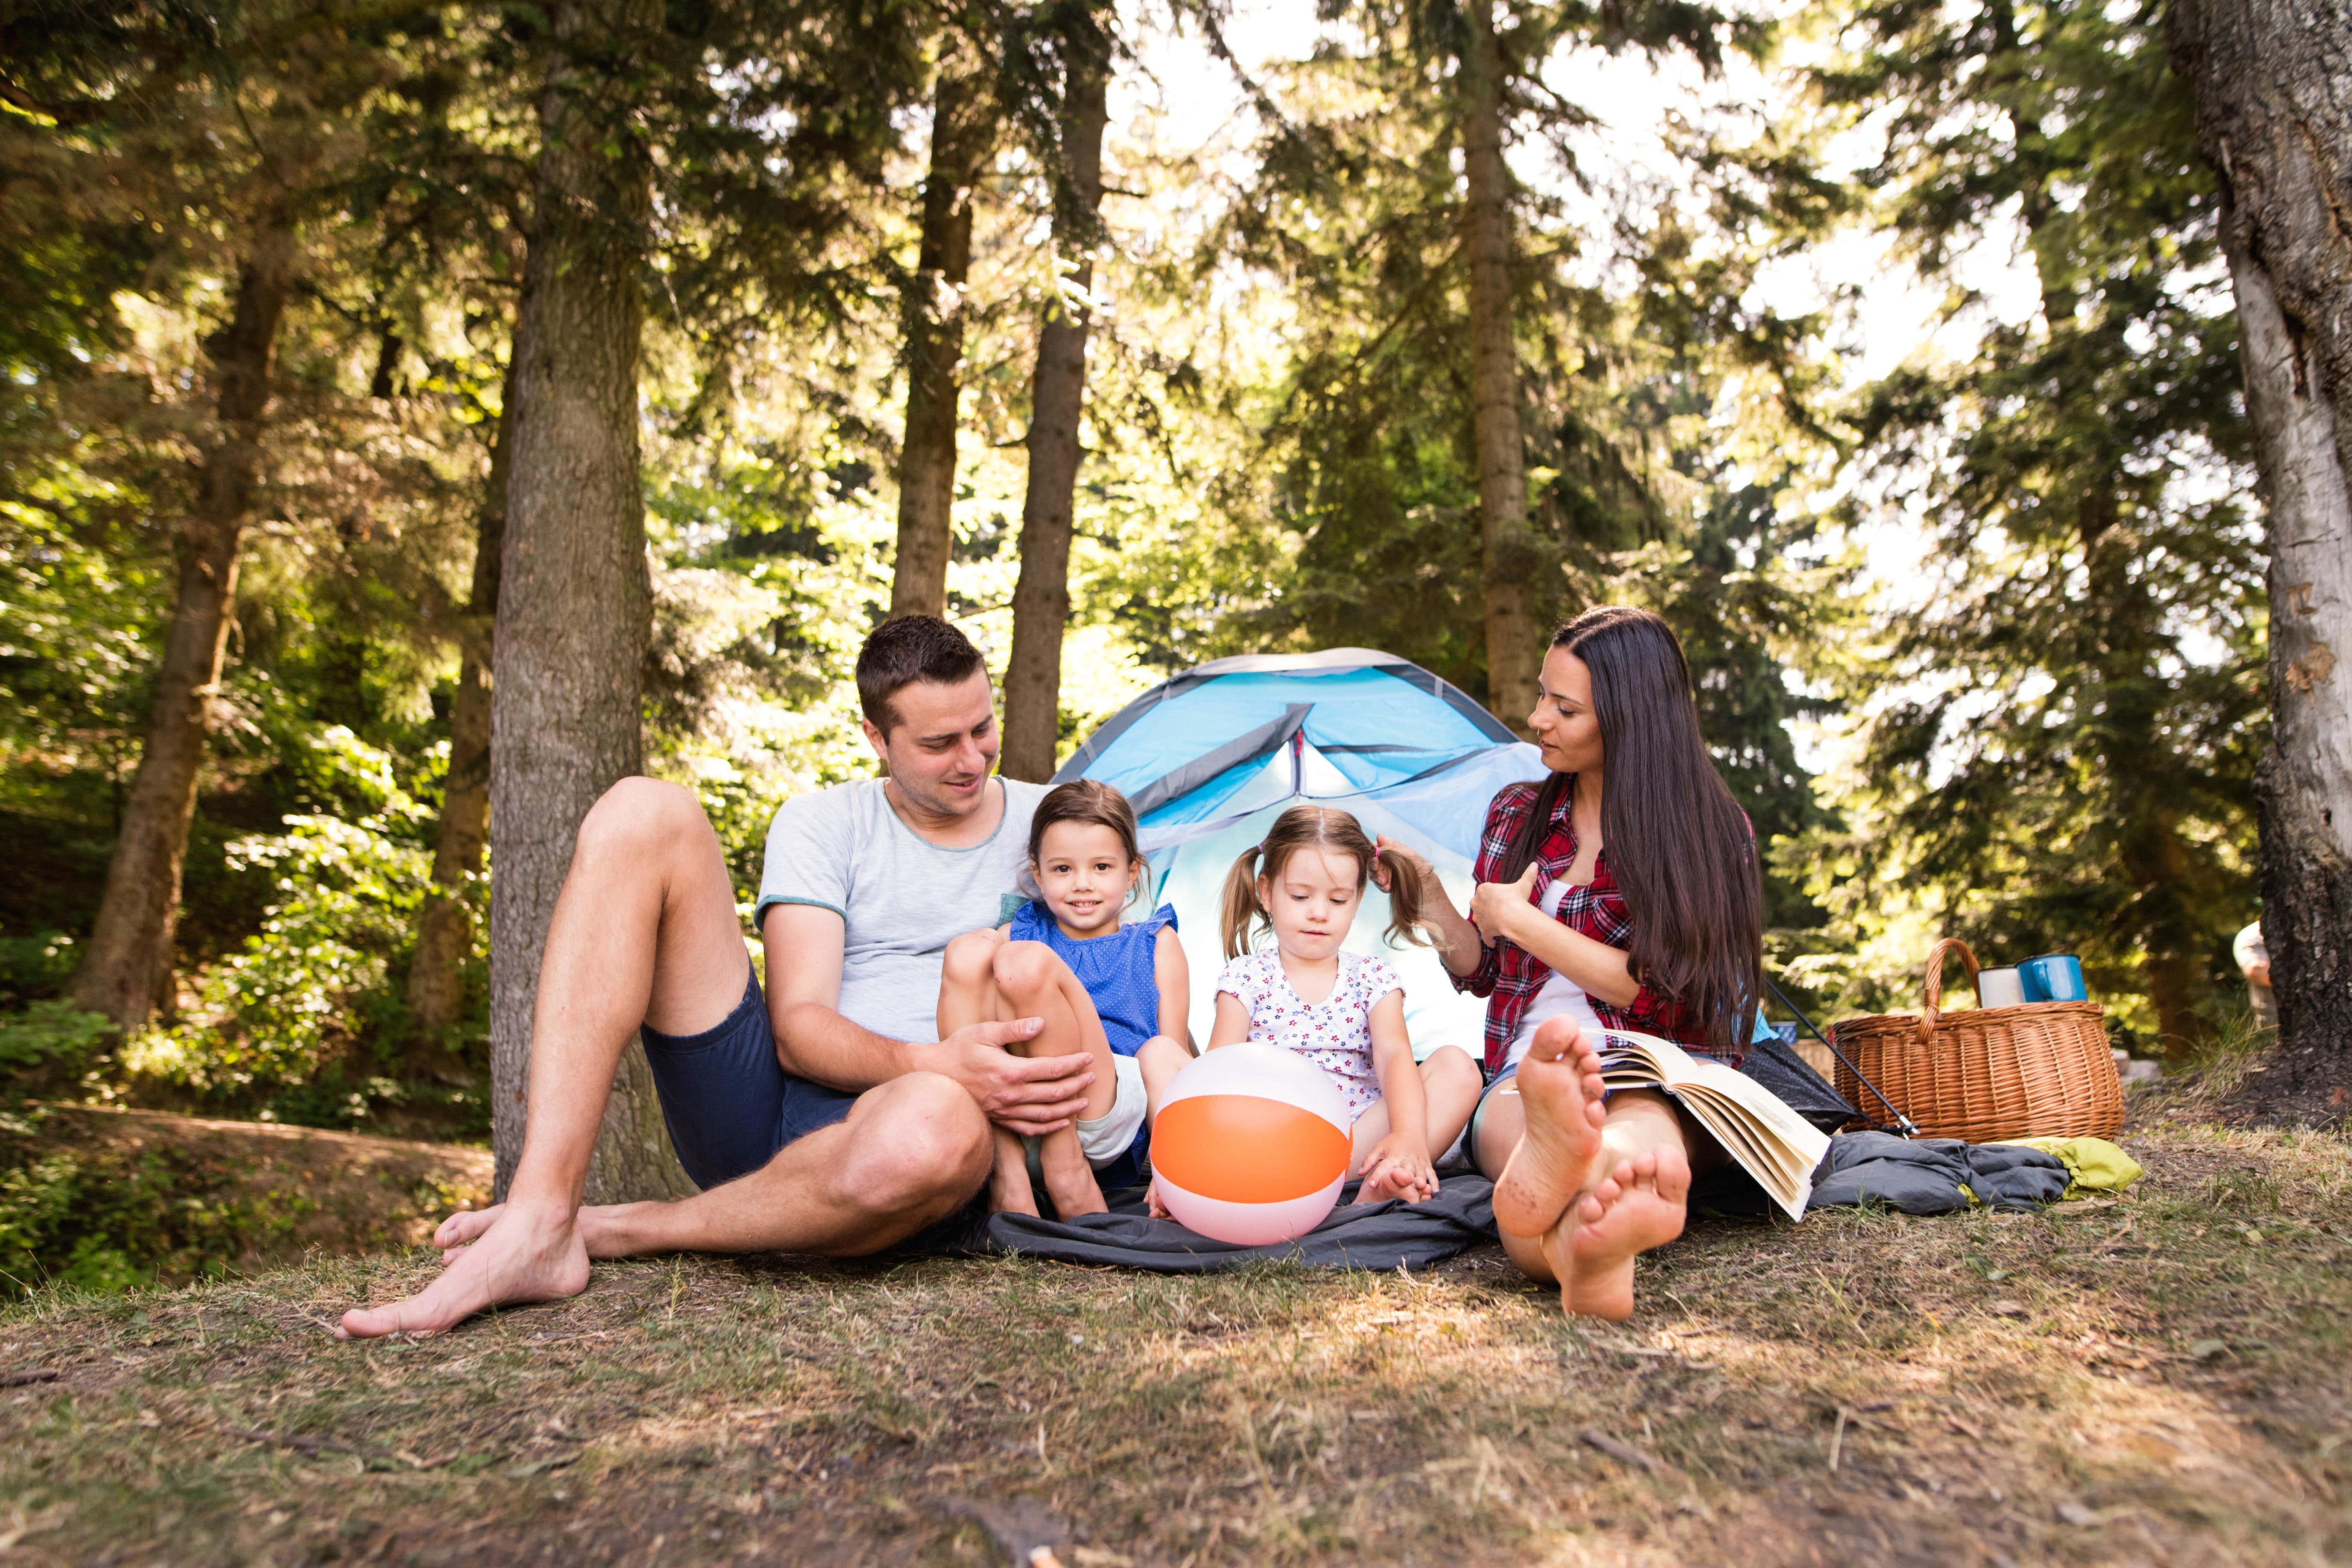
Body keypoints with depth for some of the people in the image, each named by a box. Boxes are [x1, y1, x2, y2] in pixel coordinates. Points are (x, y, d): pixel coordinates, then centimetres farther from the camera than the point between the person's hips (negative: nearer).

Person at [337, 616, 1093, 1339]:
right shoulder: (820, 824, 8)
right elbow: (798, 1026, -4)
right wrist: (931, 1061, -24)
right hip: (762, 1102, 2)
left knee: (937, 1124, -43)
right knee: (643, 812, -15)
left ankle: (613, 1231, -15)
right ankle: (537, 1224, -24)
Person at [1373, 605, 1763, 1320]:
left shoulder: (1714, 831, 4)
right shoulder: (1516, 814, 16)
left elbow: (1665, 997, -5)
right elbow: (1482, 973, 21)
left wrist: (1519, 920, -4)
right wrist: (1429, 895, 3)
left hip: (1654, 1079, -2)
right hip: (1525, 1073, 2)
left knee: (1640, 1119, -41)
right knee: (1513, 1117, -38)